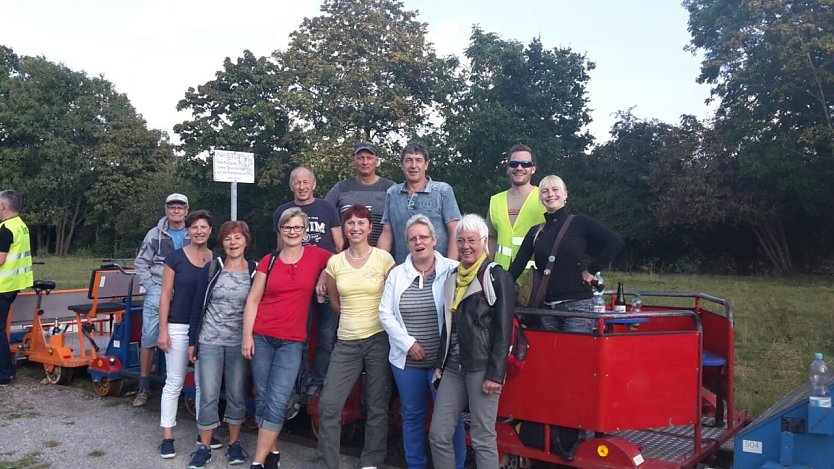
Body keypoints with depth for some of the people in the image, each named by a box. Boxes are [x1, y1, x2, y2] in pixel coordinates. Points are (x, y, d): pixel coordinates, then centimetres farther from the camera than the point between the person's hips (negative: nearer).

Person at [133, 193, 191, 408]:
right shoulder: (155, 234, 8)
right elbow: (141, 263, 10)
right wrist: (151, 285, -1)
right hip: (157, 291, 1)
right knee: (149, 339, 0)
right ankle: (144, 388, 9)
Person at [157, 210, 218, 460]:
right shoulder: (175, 257, -3)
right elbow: (165, 295, -3)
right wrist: (163, 330, -9)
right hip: (179, 327, -3)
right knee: (174, 383, 3)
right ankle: (167, 436, 13)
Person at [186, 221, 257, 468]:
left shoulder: (255, 270, -2)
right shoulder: (211, 268, -1)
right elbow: (197, 305, 2)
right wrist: (192, 341, 1)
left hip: (239, 343, 0)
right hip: (209, 341, 0)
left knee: (236, 395, 9)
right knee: (208, 396, 2)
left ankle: (234, 443, 24)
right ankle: (204, 447, 16)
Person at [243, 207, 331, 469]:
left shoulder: (316, 256, 2)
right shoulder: (269, 261, 4)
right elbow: (252, 300, 5)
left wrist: (324, 277, -2)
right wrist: (247, 336, -2)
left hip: (292, 341, -2)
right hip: (262, 337, 2)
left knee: (277, 402, -8)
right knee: (263, 399, 6)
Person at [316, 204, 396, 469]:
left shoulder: (384, 258, -4)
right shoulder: (335, 262, 4)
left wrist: (372, 320, 2)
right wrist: (354, 318, 12)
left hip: (378, 339, -2)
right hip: (347, 342, 3)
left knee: (377, 407, 6)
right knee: (329, 405, -1)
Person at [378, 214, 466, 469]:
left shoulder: (452, 270, -5)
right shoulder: (397, 274, 6)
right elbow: (385, 313, 3)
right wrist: (408, 343, -7)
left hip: (444, 359, -3)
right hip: (407, 360, 3)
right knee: (412, 415, 15)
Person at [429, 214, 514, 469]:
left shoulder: (496, 276, -5)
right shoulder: (453, 277, 15)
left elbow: (503, 330, -10)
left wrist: (495, 374, -15)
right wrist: (441, 363, 14)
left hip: (481, 367, -6)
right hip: (453, 367, 7)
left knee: (483, 439, 0)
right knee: (438, 435, 4)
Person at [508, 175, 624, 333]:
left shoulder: (579, 222, 0)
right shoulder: (535, 232, 11)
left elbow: (615, 242, -7)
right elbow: (518, 265, 6)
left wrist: (591, 270, -7)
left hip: (577, 304, -4)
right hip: (547, 306, 4)